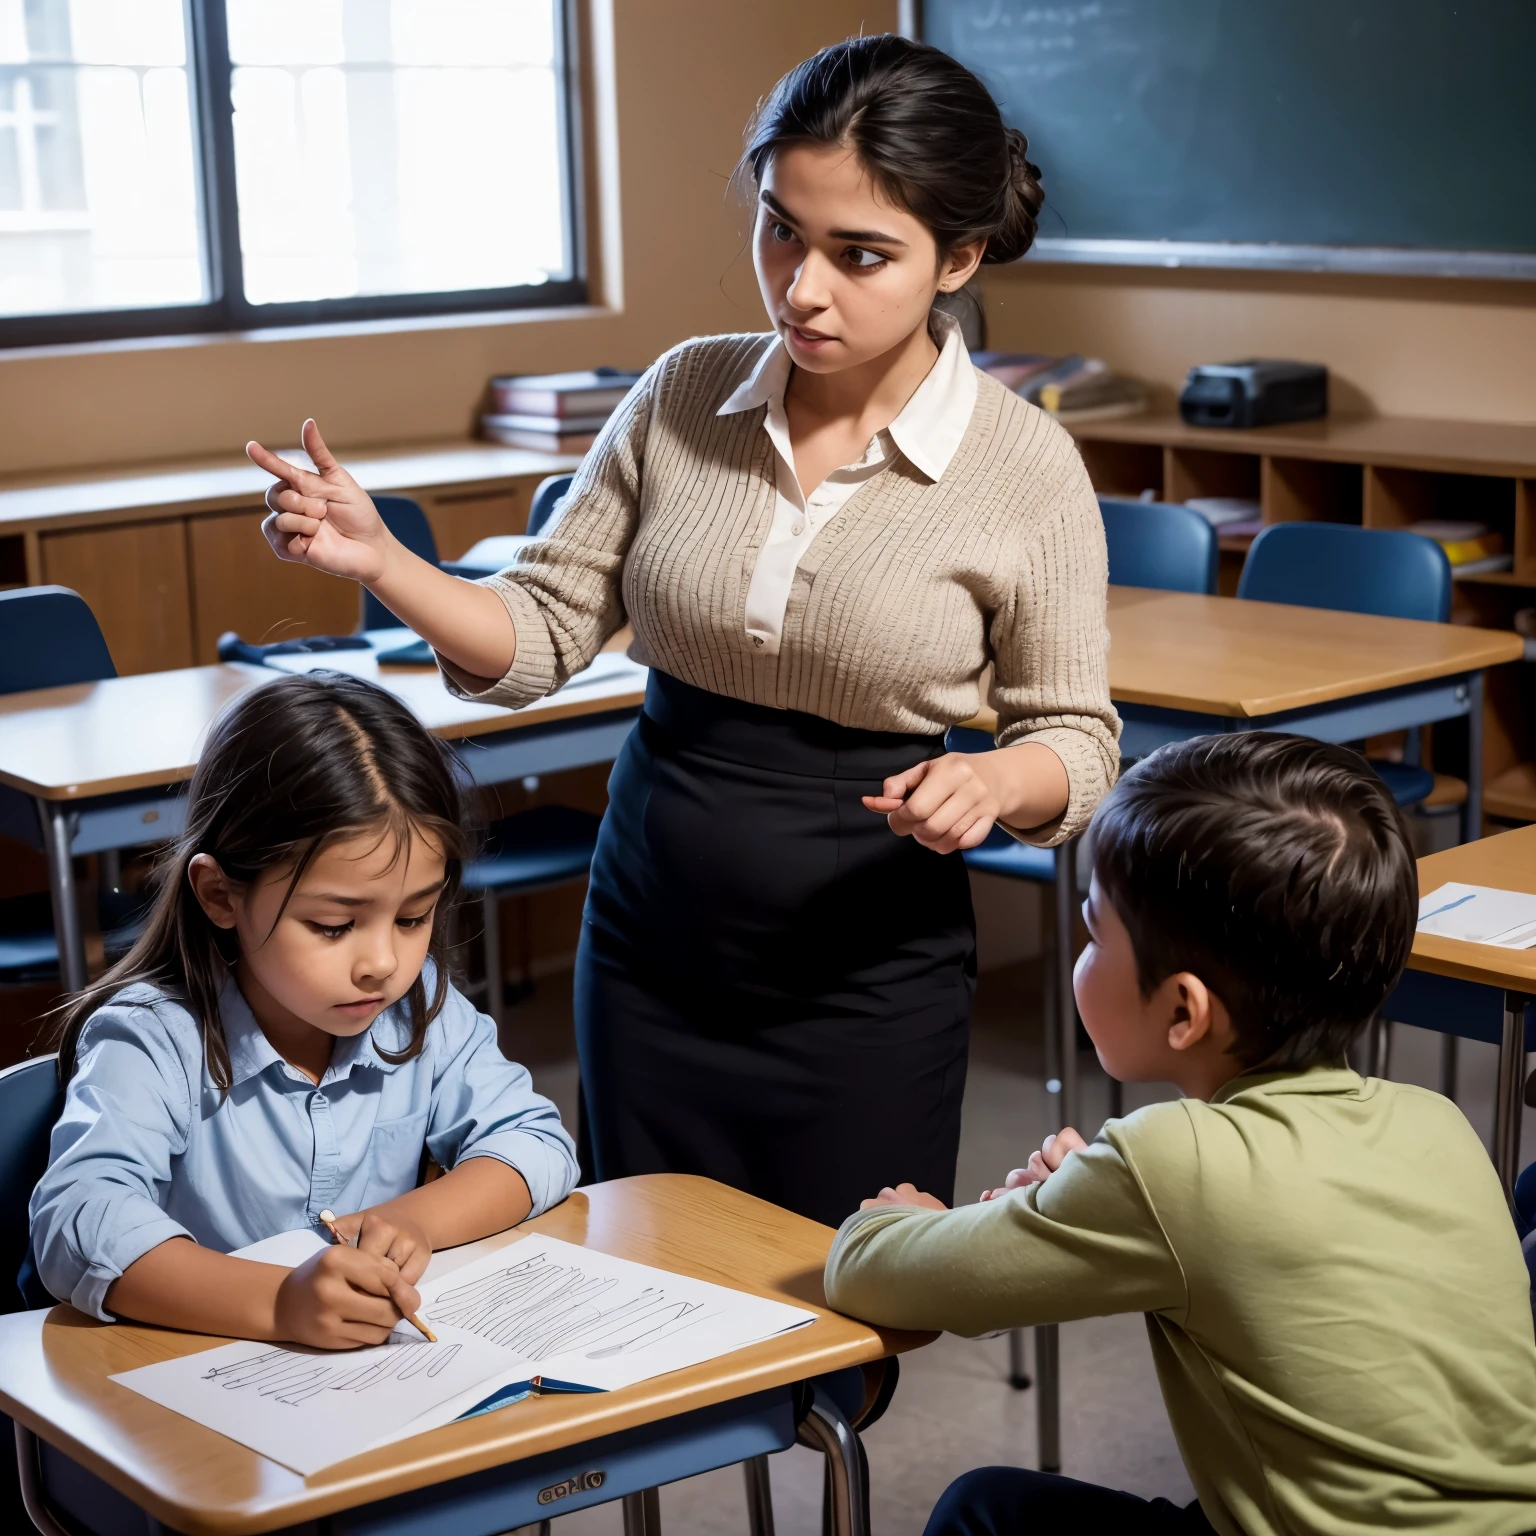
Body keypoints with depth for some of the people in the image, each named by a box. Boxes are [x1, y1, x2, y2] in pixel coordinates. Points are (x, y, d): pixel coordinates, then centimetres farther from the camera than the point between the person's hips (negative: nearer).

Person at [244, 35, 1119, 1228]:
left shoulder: (1026, 466, -10)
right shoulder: (684, 396, -2)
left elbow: (1079, 745, -2)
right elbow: (542, 637, 0)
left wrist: (995, 783, -23)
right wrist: (378, 560, -17)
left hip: (867, 977, -3)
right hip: (651, 941, 3)